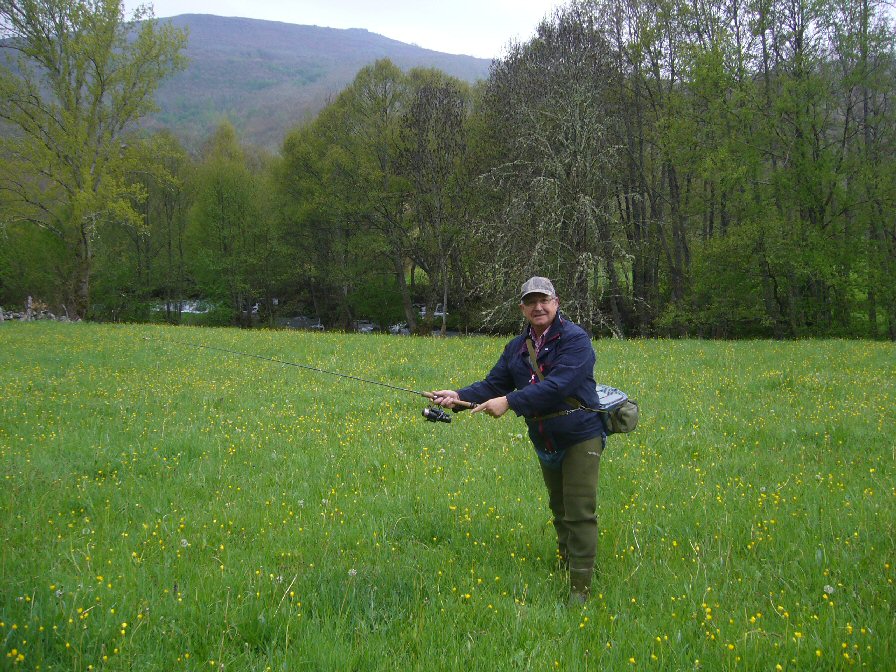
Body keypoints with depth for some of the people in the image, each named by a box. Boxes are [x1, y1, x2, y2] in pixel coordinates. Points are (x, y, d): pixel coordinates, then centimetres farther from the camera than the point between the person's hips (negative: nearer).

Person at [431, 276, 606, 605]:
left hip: (580, 437, -7)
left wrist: (509, 401, -34)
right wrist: (458, 396, -16)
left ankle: (580, 588, -4)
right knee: (559, 510, 19)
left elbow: (558, 385, -29)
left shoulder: (575, 339, -17)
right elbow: (493, 384, 2)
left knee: (580, 513, -7)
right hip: (545, 442, 7)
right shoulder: (517, 348, 7)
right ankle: (565, 568, 34)